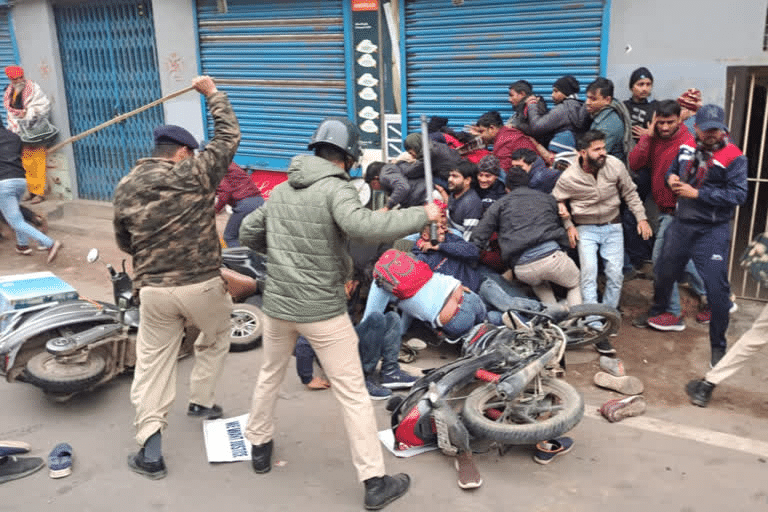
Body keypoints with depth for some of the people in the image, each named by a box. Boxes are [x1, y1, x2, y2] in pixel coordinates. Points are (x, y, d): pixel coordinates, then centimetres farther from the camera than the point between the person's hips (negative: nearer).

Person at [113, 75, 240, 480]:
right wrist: (212, 93, 16)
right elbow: (229, 136, 3)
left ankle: (150, 448, 5)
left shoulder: (125, 188, 4)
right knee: (215, 340, 27)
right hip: (203, 285, -2)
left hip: (152, 291, 3)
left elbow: (124, 243, 12)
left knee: (152, 363, 10)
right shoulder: (194, 173, -8)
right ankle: (200, 401, 37)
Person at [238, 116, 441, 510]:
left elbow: (247, 233, 15)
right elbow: (362, 225, -32)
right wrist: (421, 215, -25)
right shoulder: (336, 188, -13)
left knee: (270, 377, 27)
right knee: (353, 394, 2)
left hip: (277, 303, 6)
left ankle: (259, 447, 42)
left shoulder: (281, 189, 7)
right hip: (322, 310, -6)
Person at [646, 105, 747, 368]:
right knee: (664, 273, 20)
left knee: (717, 289, -7)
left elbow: (739, 194, -19)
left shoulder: (733, 157, -13)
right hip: (681, 224, 5)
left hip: (712, 231, -5)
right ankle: (658, 312, 48)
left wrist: (698, 193, -22)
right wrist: (671, 178, -2)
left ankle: (718, 345, 9)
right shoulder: (687, 147, 4)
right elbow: (672, 169, 22)